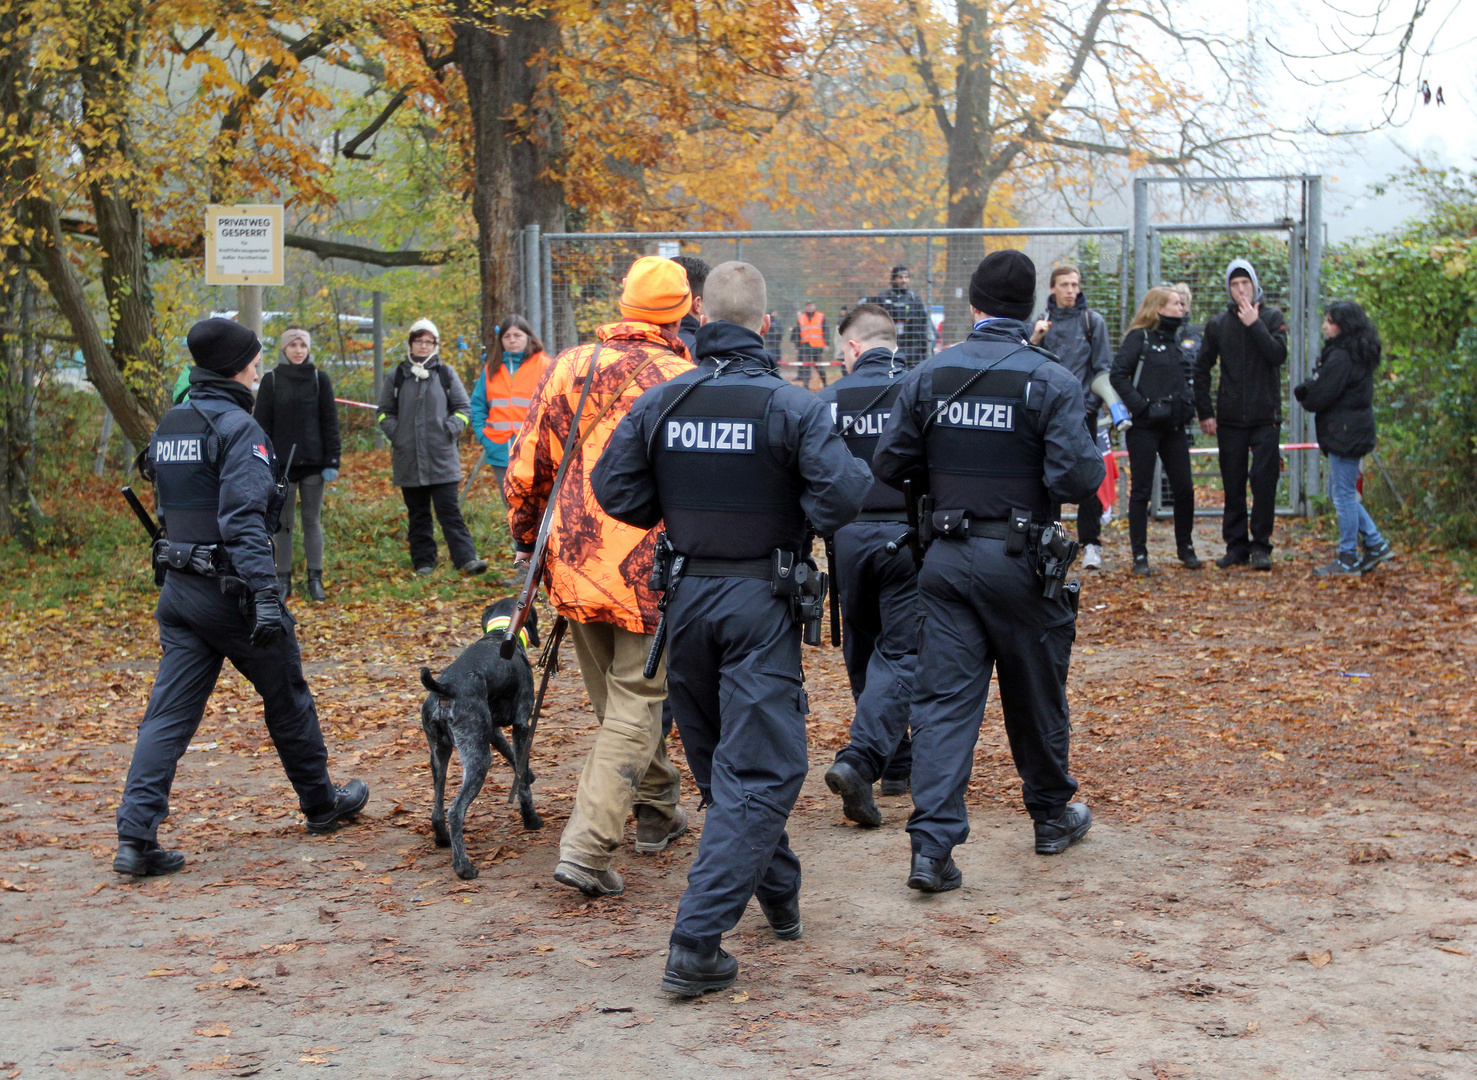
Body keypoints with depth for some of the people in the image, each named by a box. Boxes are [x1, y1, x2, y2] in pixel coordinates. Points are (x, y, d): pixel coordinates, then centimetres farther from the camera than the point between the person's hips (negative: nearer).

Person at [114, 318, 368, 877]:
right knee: (287, 698, 13)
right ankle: (321, 803, 30)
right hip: (231, 590, -7)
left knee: (169, 713, 1)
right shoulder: (238, 428, -14)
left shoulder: (167, 428, 11)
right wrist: (266, 594, -27)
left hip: (179, 592, 7)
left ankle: (136, 836, -10)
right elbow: (244, 519, -23)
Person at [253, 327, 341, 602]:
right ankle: (283, 579, 12)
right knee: (282, 523, 4)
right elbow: (262, 423, 2)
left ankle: (315, 579, 12)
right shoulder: (272, 380, 2)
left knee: (313, 521, 6)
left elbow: (330, 422, 4)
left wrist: (332, 462, -3)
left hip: (313, 462, 0)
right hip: (282, 462, 0)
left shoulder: (319, 379, 4)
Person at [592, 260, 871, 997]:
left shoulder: (659, 404, -1)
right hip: (760, 601, -4)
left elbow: (613, 489, 0)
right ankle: (696, 942, -11)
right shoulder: (791, 407, -13)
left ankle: (778, 893, 38)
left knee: (721, 763, 21)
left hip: (687, 597, 5)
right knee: (757, 772, -2)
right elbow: (842, 496, -19)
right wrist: (860, 474, 3)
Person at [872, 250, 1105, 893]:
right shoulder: (1051, 381, -10)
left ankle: (933, 842, -9)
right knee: (1036, 695, 16)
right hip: (1020, 560, -2)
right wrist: (1094, 467, 5)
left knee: (943, 700, 1)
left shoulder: (929, 376, 0)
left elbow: (889, 466, 2)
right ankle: (1052, 815, 34)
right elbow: (1076, 478, -18)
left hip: (947, 557, 2)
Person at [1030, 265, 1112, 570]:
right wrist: (1034, 340, -9)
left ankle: (1090, 543, 0)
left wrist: (1092, 403, -6)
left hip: (1082, 409, -2)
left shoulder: (1093, 321, 4)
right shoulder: (1043, 322, 10)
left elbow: (1103, 366, 3)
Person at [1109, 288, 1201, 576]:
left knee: (1184, 488, 5)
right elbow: (1118, 375, -14)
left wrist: (1187, 404, 9)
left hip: (1173, 425, 6)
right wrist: (1140, 406, -18)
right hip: (1144, 426, -6)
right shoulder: (1139, 337, -6)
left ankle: (1186, 548, 21)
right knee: (1142, 491, 0)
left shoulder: (1176, 338, 15)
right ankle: (1140, 556, 5)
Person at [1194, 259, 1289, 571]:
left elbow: (1279, 355, -13)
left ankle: (1261, 545, 1)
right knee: (1233, 484, 5)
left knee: (1264, 481, -6)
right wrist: (1205, 412, 5)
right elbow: (1201, 370, 12)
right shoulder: (1218, 324, 8)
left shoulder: (1272, 317, 3)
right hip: (1230, 419, 2)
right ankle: (1236, 545, 13)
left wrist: (1254, 325, -16)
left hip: (1265, 417, -2)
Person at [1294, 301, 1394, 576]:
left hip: (1345, 434, -10)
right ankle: (1376, 545, 20)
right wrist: (1305, 389, -4)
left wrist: (1303, 393, 3)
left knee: (1343, 494, -2)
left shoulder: (1341, 358, -19)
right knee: (1341, 493, 18)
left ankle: (1348, 559, 5)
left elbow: (1320, 396, -18)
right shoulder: (1360, 354, 14)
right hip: (1355, 432, 10)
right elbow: (1321, 386, 15)